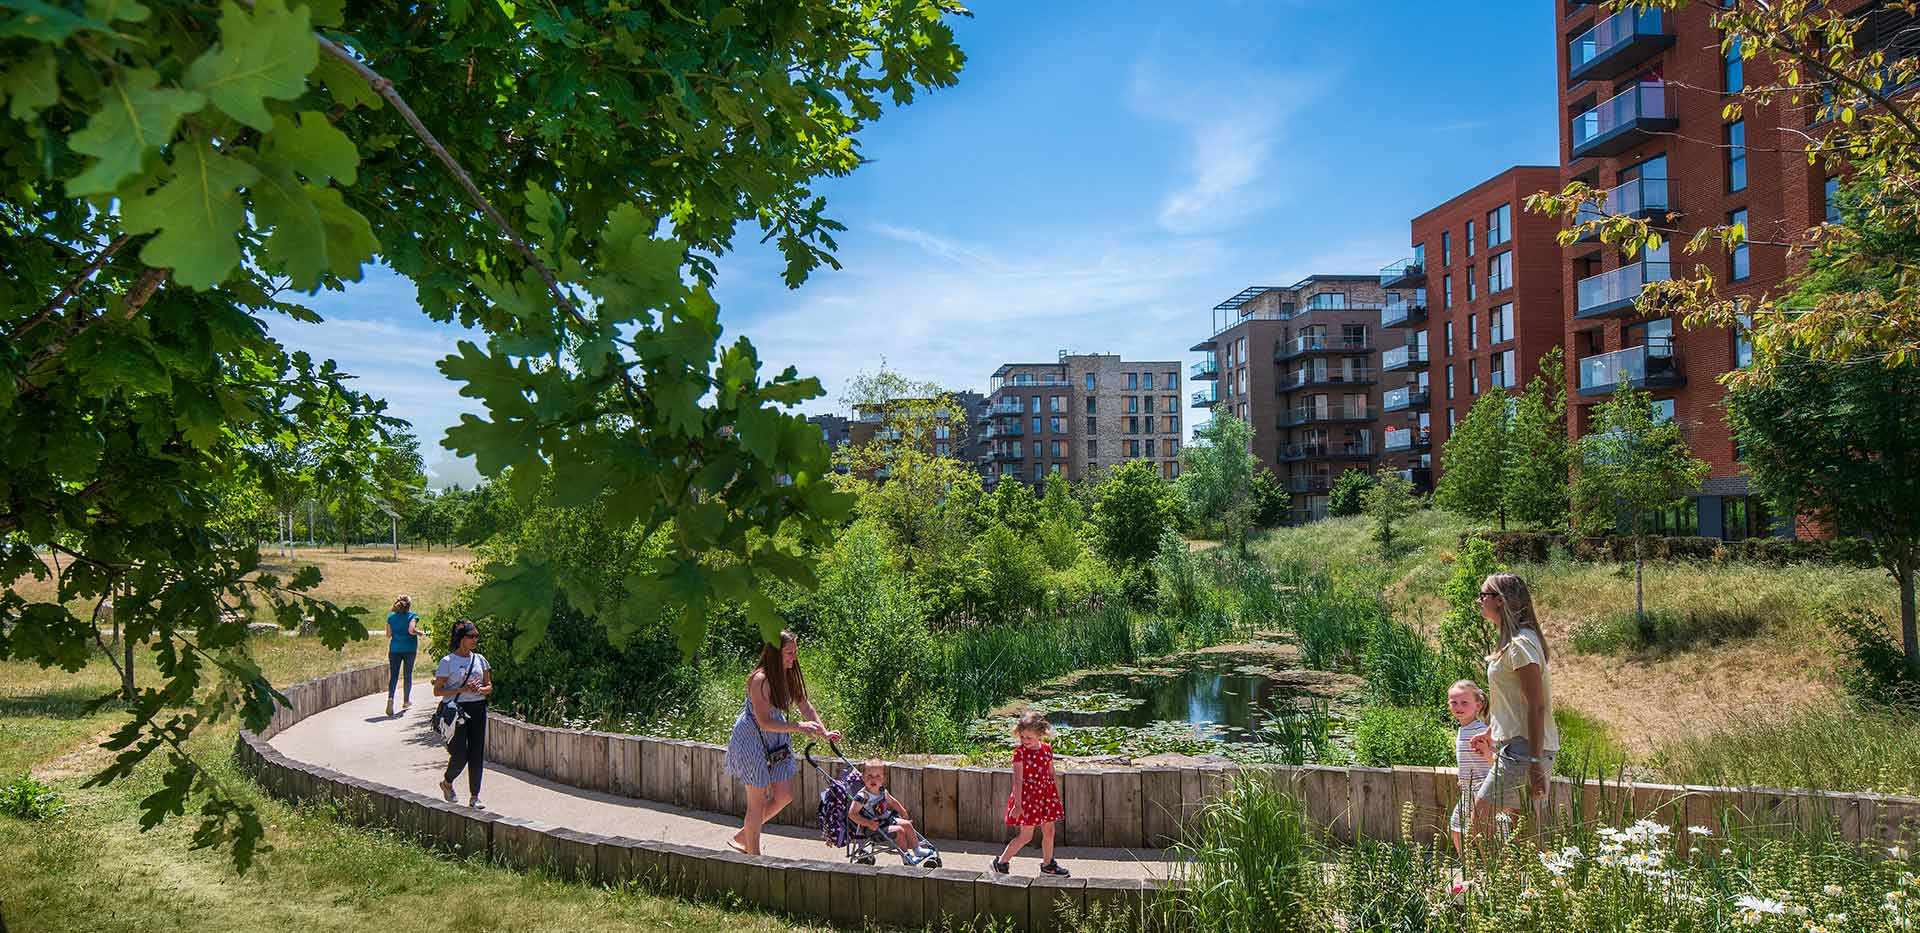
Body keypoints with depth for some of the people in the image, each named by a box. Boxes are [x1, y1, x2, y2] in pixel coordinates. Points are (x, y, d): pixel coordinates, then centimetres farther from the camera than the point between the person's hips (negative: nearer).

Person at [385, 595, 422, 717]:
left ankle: (390, 698, -23)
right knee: (408, 674, 13)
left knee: (393, 675, -1)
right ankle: (406, 700, 23)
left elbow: (388, 635, 6)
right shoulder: (412, 616, -6)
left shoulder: (391, 616, 5)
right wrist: (419, 633, -1)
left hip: (395, 649, 2)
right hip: (409, 649, -2)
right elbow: (411, 630, -20)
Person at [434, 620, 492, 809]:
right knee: (460, 755, -6)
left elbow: (489, 686, 14)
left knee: (477, 754, 3)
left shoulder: (479, 659, 9)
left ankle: (474, 796, 13)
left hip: (477, 709, 4)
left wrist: (480, 689, -9)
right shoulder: (447, 662, -5)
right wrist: (461, 689, -17)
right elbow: (437, 691, -5)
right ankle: (446, 782, 26)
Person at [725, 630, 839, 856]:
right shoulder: (760, 679, -26)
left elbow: (804, 705, 6)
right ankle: (753, 854, 17)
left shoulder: (790, 675, -4)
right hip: (751, 739, -8)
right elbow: (764, 722, -28)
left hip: (776, 740, 8)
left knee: (784, 796, 8)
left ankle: (743, 836, 27)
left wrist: (824, 732, -4)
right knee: (758, 800, 1)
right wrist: (798, 727, -34)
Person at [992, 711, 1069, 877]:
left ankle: (1047, 864, 30)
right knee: (1026, 835, -3)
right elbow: (1017, 780, -15)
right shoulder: (1020, 753, -13)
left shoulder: (1047, 749, 2)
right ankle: (1001, 862, 10)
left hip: (1046, 795, 6)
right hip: (1027, 796, -5)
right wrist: (1018, 804, -17)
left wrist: (1058, 797, 13)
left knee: (1049, 831, 12)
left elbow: (1052, 775, 12)